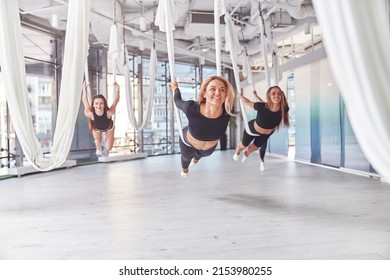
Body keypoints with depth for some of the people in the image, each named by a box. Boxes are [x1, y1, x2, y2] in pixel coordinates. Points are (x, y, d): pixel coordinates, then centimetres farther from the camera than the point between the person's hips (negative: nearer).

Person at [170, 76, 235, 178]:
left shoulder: (228, 111, -38)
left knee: (201, 154, 40)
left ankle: (195, 158, 79)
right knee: (186, 157, 34)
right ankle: (184, 169, 73)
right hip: (188, 143, -3)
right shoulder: (191, 108, -45)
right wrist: (176, 88, -2)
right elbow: (178, 101, -21)